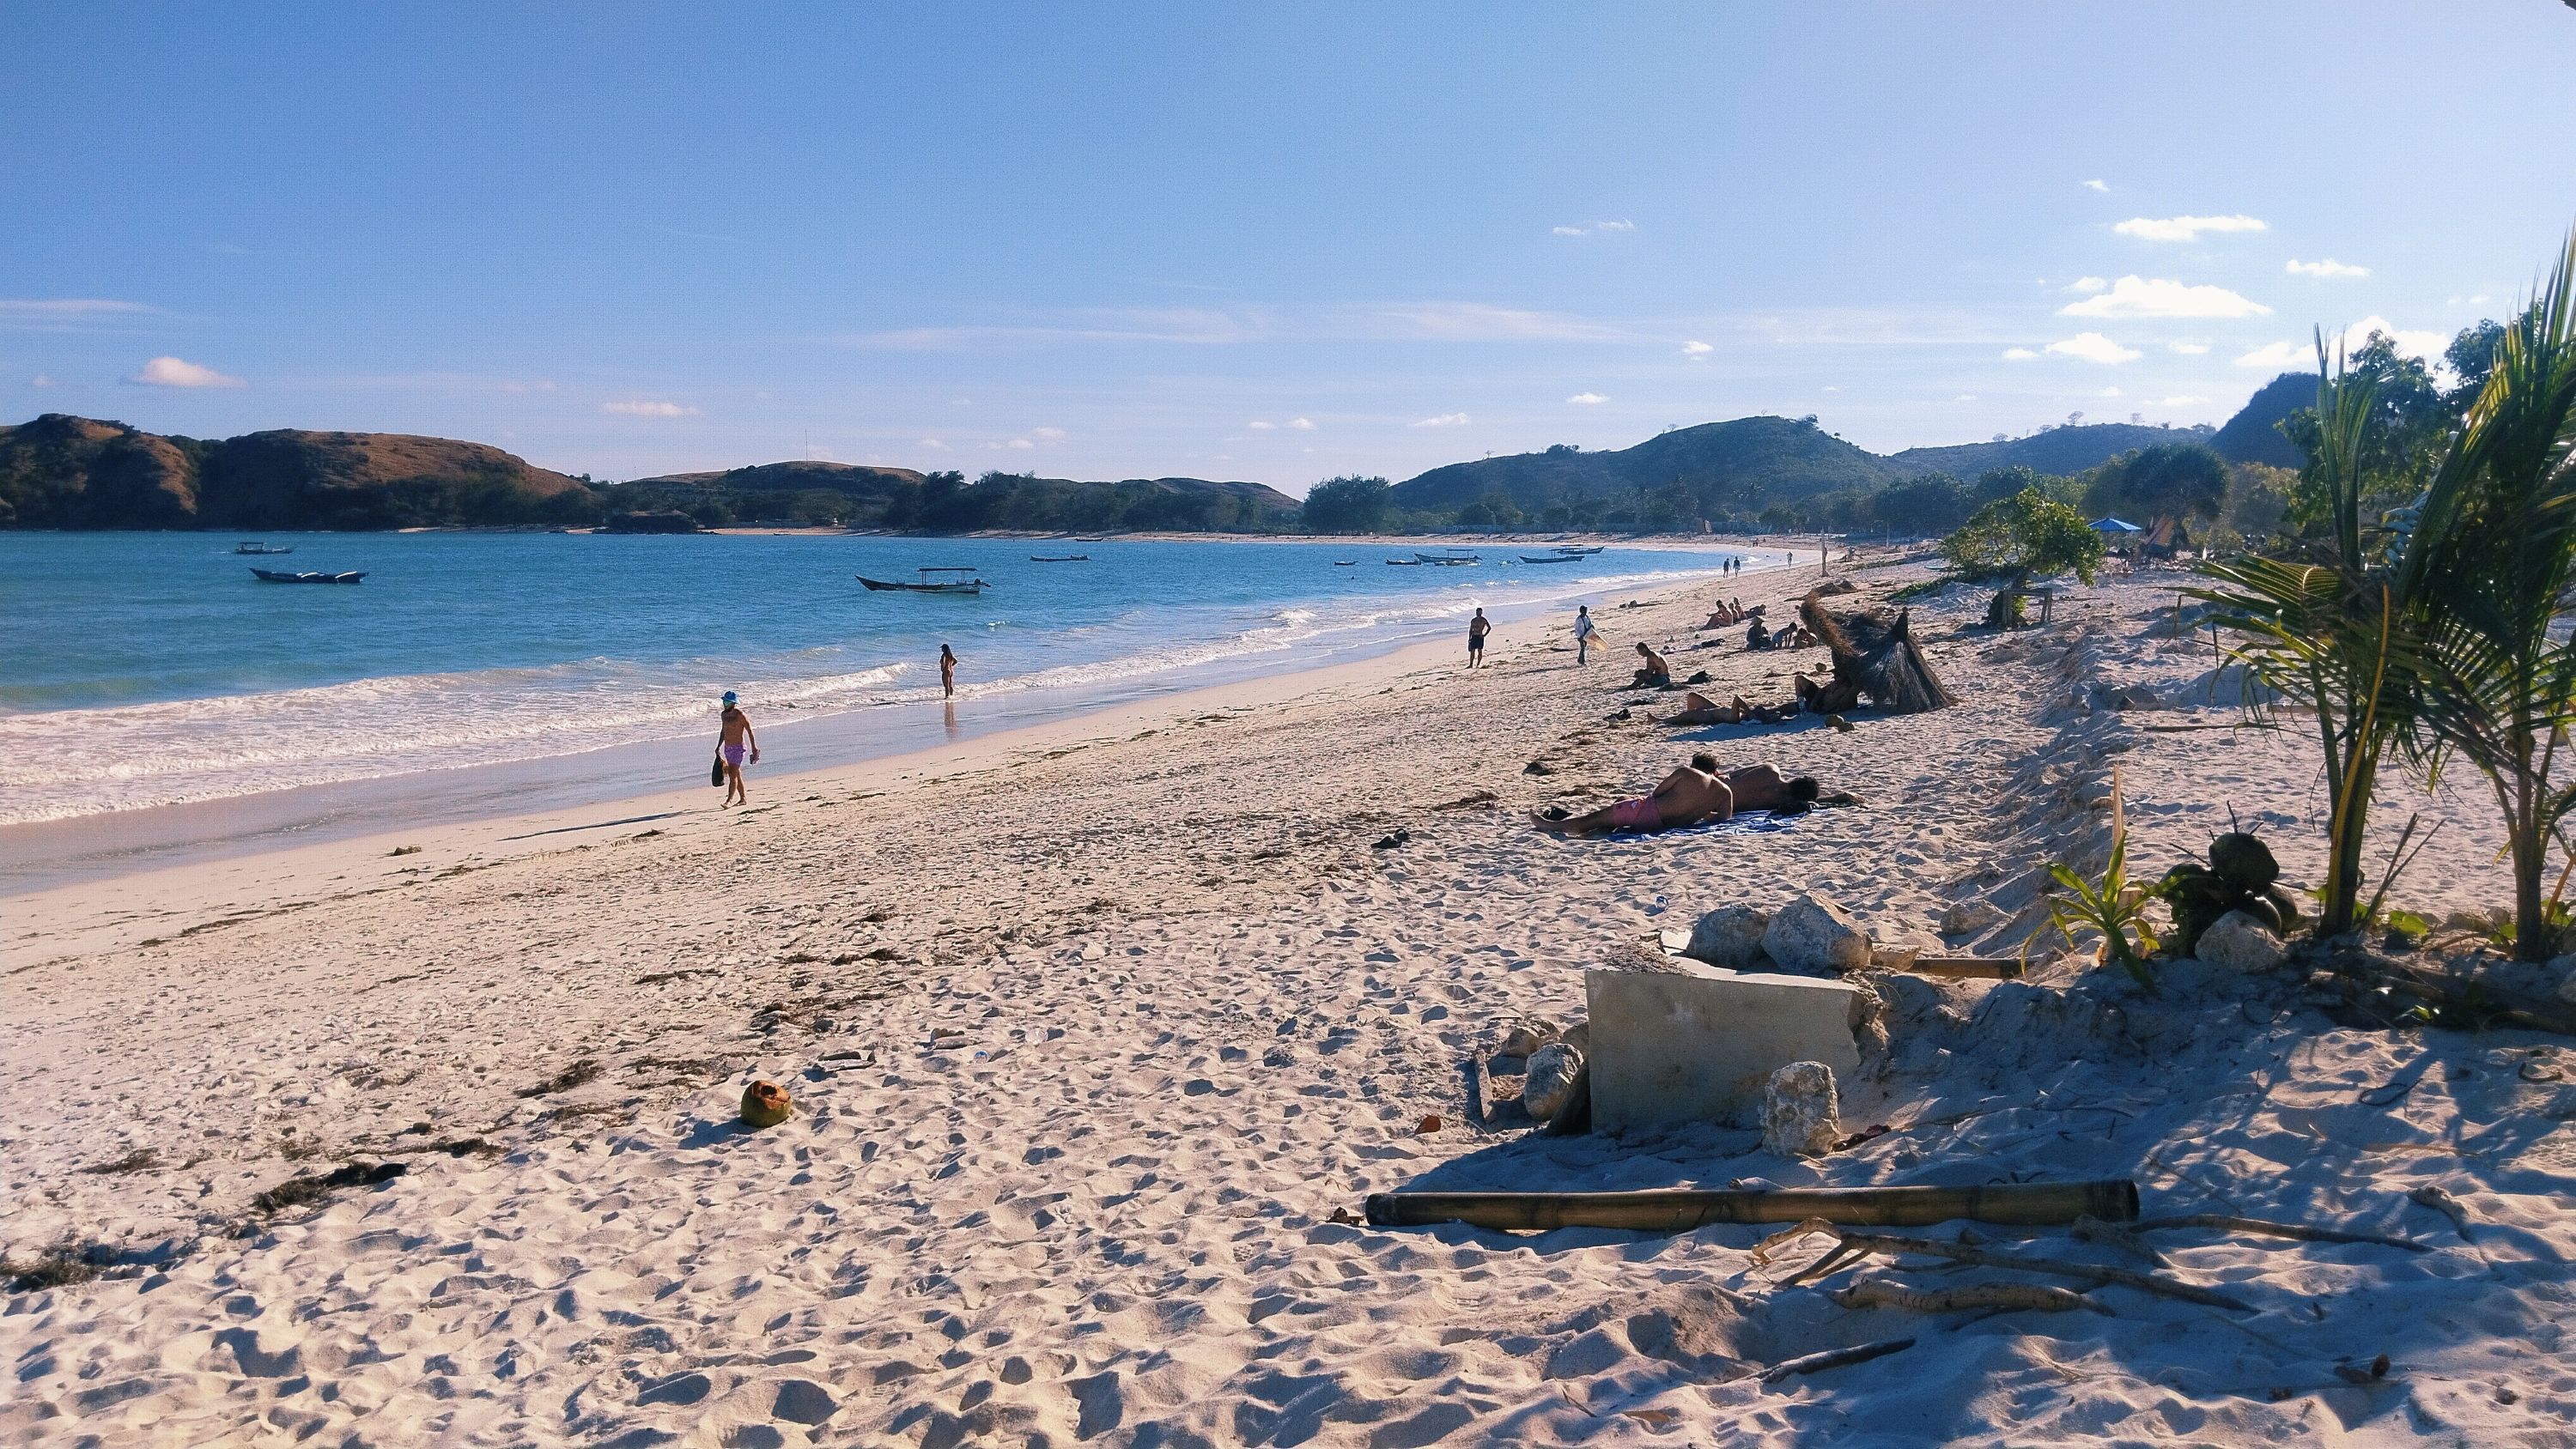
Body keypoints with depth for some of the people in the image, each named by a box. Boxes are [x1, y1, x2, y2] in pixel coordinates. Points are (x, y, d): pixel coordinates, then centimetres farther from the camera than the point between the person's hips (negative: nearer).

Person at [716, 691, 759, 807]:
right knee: (736, 775, 12)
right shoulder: (724, 714, 10)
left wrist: (754, 747, -10)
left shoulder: (740, 714, -13)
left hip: (738, 748, -8)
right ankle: (743, 799, 21)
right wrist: (718, 747, 20)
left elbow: (750, 731, -10)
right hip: (727, 748, 8)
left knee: (733, 775, -15)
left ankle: (729, 800, -18)